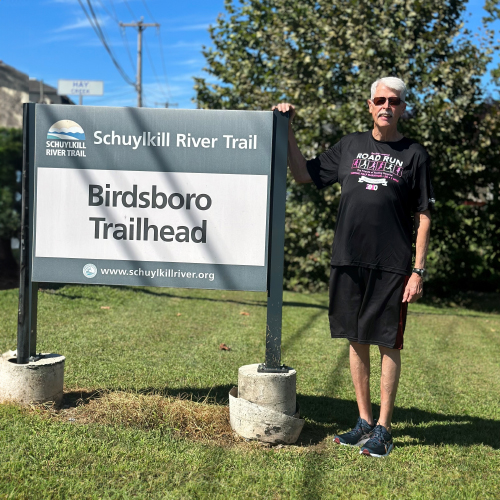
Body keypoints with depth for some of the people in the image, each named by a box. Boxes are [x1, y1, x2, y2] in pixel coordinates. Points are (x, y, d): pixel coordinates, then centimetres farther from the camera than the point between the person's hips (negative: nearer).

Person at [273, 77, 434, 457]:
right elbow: (303, 174, 18)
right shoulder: (351, 146, 12)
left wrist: (419, 270, -6)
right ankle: (364, 421, 23)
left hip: (392, 267, -3)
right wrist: (287, 131, 11)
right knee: (357, 341, 10)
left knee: (388, 343, 1)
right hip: (348, 261, 3)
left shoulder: (415, 155, 3)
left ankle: (383, 429, 13)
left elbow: (424, 217, 1)